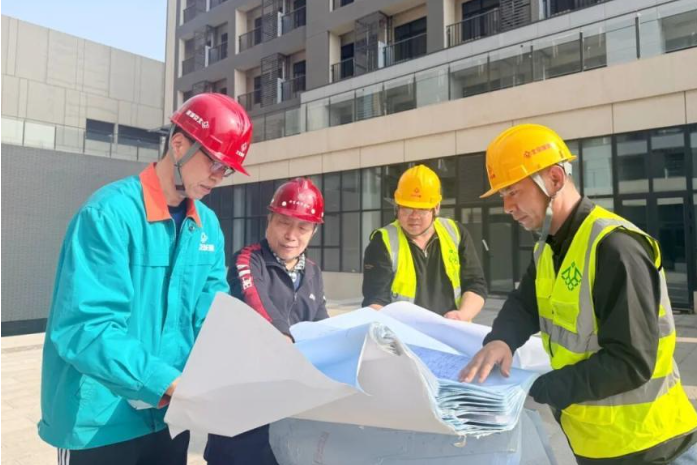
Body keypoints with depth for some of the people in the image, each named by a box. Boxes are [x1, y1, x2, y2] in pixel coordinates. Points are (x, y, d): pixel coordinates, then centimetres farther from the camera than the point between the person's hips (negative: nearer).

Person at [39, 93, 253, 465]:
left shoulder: (208, 226, 0)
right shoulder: (110, 213, -19)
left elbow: (213, 316, 2)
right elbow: (85, 328, -24)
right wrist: (169, 384, -30)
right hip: (101, 422, -6)